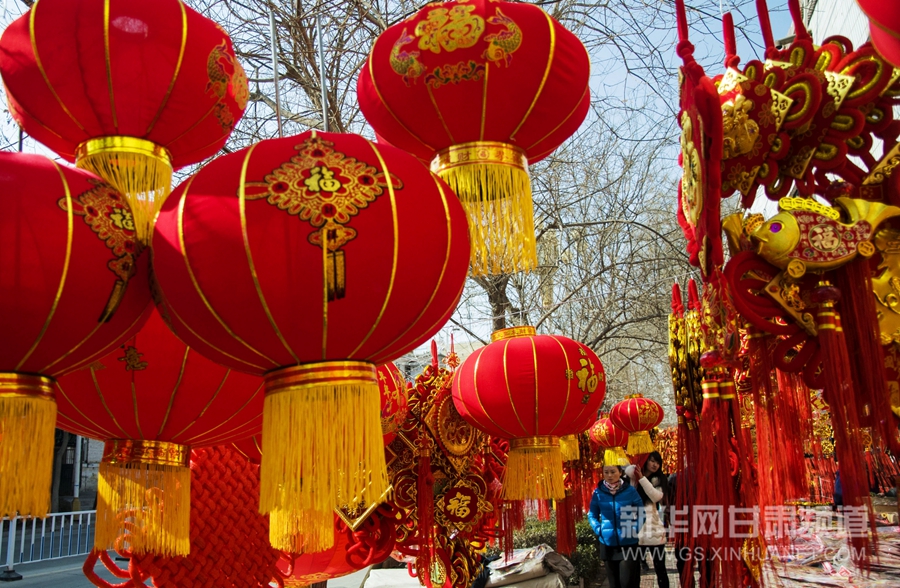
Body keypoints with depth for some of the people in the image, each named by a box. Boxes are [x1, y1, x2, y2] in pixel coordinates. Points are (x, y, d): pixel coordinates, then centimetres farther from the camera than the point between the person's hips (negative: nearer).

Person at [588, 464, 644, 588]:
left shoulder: (630, 490, -7)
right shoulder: (598, 492, -2)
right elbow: (592, 515, 8)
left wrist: (635, 530, -12)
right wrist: (598, 529, -7)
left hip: (629, 544, -2)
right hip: (608, 543, 2)